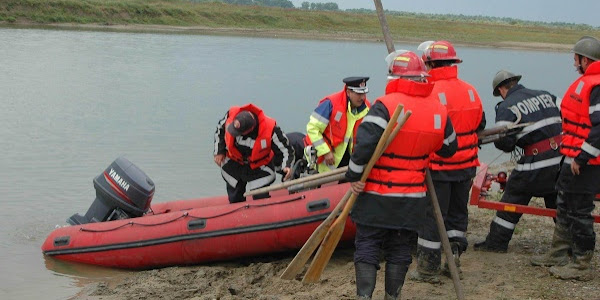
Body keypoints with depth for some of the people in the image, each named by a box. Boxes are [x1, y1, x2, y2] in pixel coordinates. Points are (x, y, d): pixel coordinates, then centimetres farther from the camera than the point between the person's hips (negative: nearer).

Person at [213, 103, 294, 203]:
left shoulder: (270, 129, -34)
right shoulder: (231, 115, -25)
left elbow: (285, 149, -21)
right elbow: (220, 129, -1)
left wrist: (286, 166, -38)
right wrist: (219, 152, -1)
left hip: (259, 169, -3)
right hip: (233, 164, 3)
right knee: (234, 200, 16)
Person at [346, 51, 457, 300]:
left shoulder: (385, 105, -16)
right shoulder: (439, 110, 1)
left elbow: (365, 143, -24)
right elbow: (449, 148, 14)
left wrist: (354, 176, -13)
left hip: (377, 195, -4)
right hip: (413, 198, 4)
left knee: (367, 246, 6)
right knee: (399, 249, 15)